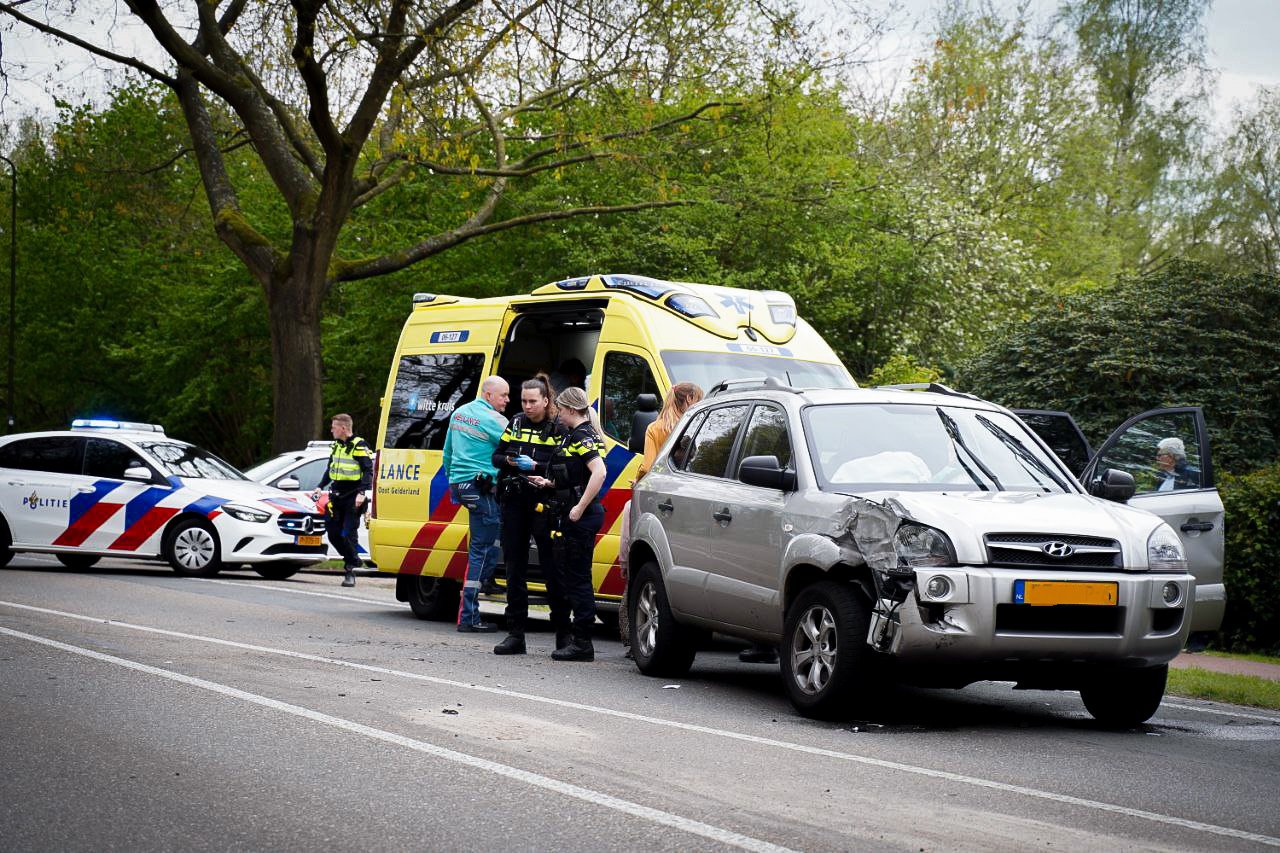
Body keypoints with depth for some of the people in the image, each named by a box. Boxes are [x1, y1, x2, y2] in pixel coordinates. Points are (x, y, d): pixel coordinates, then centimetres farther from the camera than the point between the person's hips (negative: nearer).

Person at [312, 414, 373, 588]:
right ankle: (353, 561, 23)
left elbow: (368, 471, -16)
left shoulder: (359, 446, -11)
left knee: (348, 534, -10)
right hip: (337, 496, 8)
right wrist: (320, 487, 12)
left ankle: (350, 572, -3)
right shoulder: (336, 446, 13)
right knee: (333, 533, 5)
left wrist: (362, 492, -26)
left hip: (352, 498, -8)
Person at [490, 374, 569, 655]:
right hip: (513, 503, 5)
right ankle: (515, 634, 10)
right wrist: (509, 461, -5)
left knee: (552, 569, -3)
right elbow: (496, 456, 16)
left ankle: (563, 632, 6)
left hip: (543, 505, -5)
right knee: (515, 569, 6)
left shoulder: (558, 429, -1)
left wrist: (535, 466, -18)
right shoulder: (516, 423, 14)